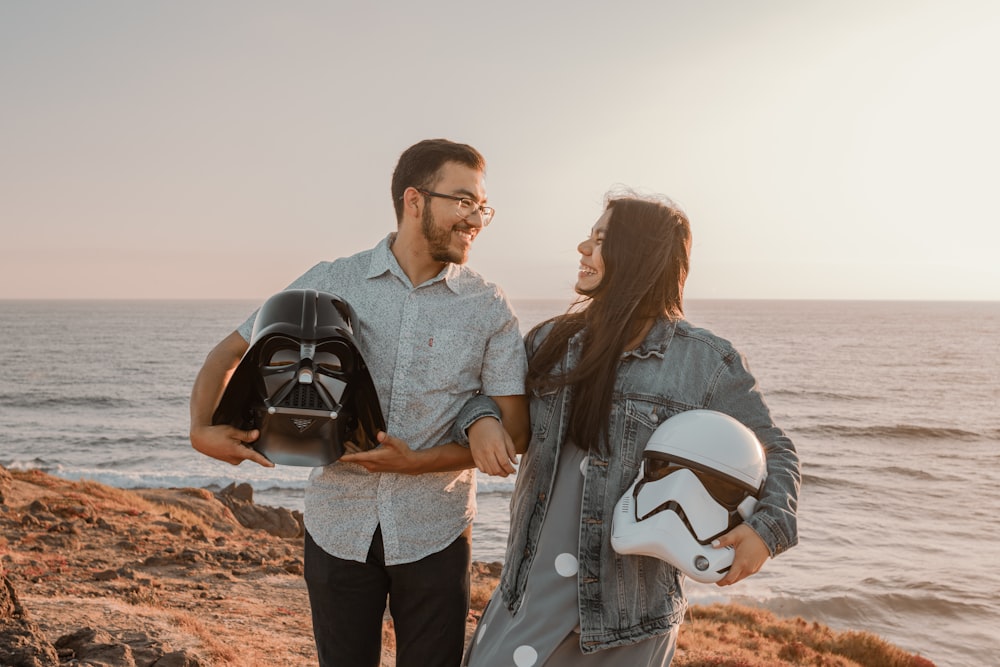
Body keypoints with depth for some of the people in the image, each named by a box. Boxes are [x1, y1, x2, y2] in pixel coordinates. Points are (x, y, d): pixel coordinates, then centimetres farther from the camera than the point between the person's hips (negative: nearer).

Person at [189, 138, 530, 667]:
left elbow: (514, 431, -5)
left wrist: (416, 461, -16)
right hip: (337, 528, 0)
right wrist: (203, 429, -13)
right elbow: (230, 352, 4)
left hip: (434, 537, 0)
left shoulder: (490, 310, -3)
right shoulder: (331, 283, -3)